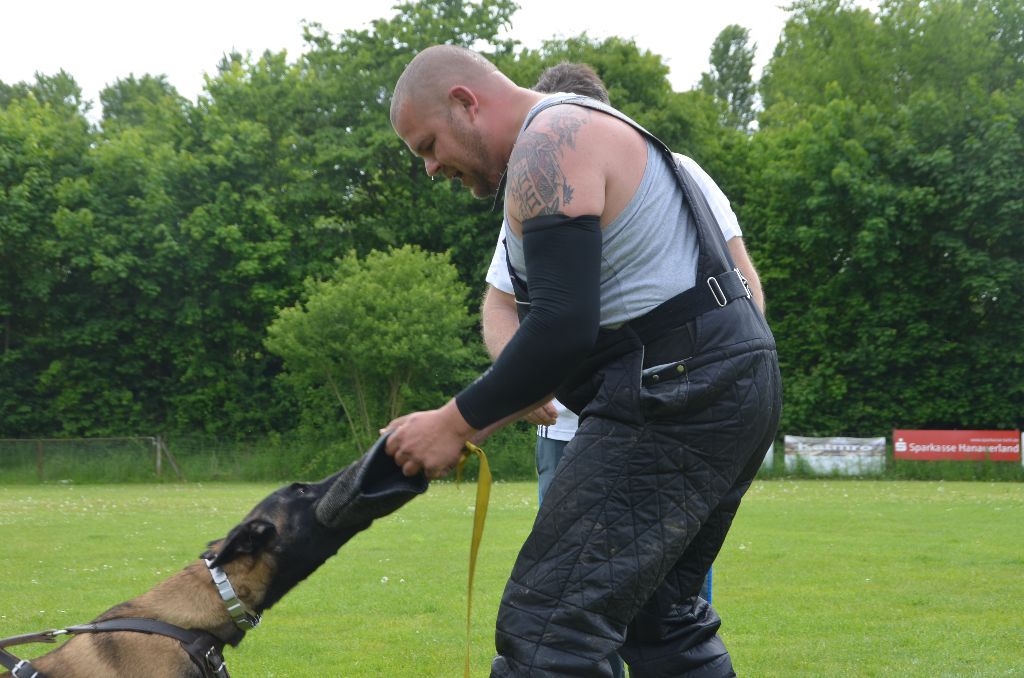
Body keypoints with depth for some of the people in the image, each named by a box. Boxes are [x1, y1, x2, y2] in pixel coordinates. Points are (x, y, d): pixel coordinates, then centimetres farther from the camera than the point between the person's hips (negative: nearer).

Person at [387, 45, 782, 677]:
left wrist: (455, 422, -11)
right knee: (658, 617, 21)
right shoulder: (587, 134, 24)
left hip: (676, 398, -11)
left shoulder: (550, 142, -9)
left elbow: (563, 328, -20)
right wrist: (478, 423, 20)